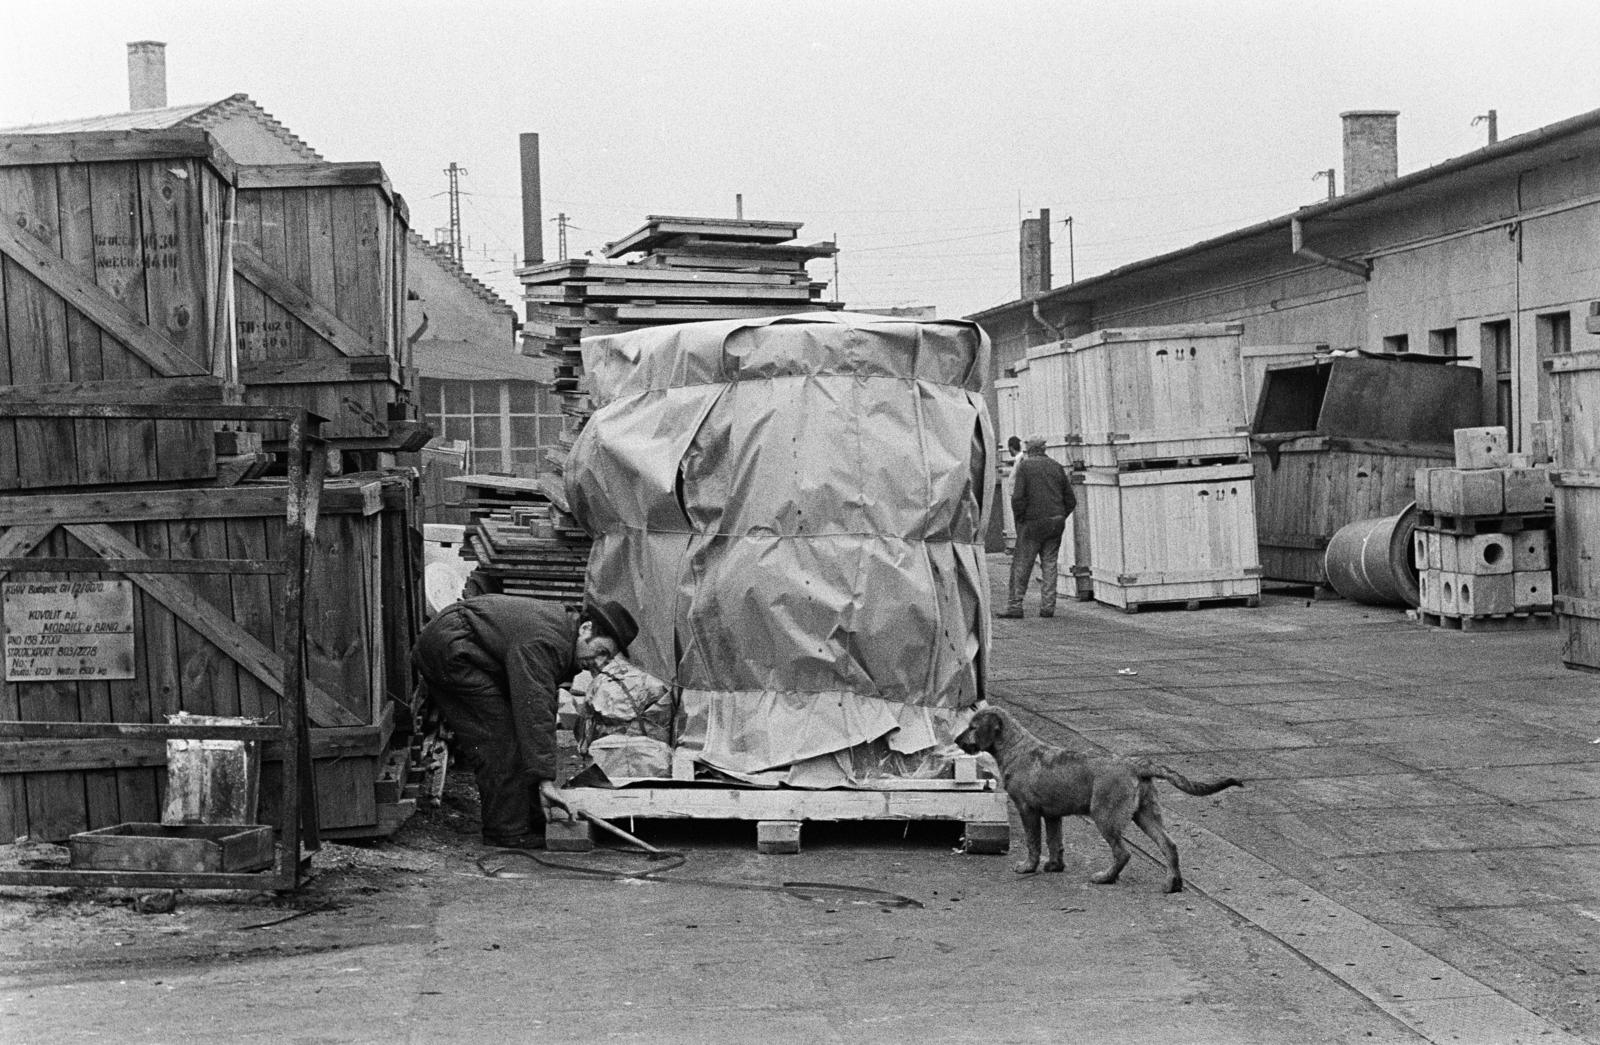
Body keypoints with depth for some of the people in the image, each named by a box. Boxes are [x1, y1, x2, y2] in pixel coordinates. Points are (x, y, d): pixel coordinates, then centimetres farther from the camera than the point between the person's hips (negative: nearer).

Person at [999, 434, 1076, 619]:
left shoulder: (1024, 466, -6)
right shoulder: (1056, 466, 9)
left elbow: (1018, 497, -14)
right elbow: (1071, 500, 10)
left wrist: (1019, 520, -3)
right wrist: (1059, 519, 16)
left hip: (1032, 522, -4)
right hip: (1055, 523, 4)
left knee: (1021, 565, 1)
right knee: (1049, 565, 9)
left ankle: (1014, 606, 0)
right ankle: (1048, 607, 6)